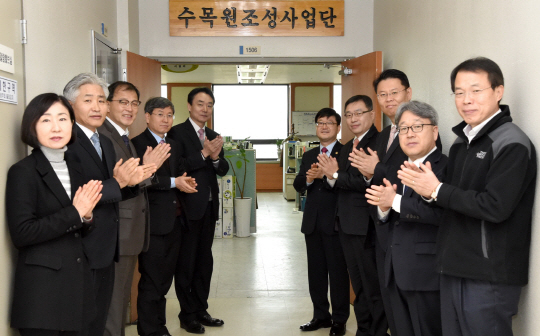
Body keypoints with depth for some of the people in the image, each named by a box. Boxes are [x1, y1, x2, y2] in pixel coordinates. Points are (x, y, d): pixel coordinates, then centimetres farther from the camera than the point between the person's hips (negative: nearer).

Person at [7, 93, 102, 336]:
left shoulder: (75, 167, 10)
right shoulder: (22, 171, -9)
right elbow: (21, 234, -17)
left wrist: (86, 216, -7)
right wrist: (74, 213, -17)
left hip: (78, 282, 6)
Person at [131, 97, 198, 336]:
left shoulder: (173, 145, 17)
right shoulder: (139, 143, -9)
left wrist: (185, 181, -2)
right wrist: (174, 182, -20)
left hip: (173, 220, 8)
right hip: (153, 222, -8)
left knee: (166, 277, 16)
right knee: (151, 280, 0)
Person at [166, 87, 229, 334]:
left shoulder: (213, 136, 13)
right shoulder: (177, 133, -7)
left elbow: (223, 170, 6)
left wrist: (215, 157, -14)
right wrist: (204, 153, -22)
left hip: (209, 207, 7)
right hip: (189, 207, -7)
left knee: (205, 261, 14)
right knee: (187, 262, 4)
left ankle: (201, 310, 26)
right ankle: (187, 314, 15)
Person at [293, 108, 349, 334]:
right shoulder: (309, 156, 14)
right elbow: (298, 186, 5)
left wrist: (325, 175, -27)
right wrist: (308, 178, -15)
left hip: (335, 222, -6)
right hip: (313, 221, 6)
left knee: (338, 272, 4)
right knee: (315, 271, 14)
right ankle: (321, 316, 27)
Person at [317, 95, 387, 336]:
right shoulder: (347, 147, 15)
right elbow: (342, 185, 12)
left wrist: (336, 175, -17)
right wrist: (331, 175, -9)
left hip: (367, 226, -9)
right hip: (347, 224, 9)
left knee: (373, 286, 2)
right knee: (358, 285, 19)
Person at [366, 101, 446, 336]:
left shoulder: (446, 167, -9)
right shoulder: (398, 170, 16)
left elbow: (442, 212, -25)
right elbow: (385, 220, 14)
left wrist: (395, 201, -20)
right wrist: (384, 209, -8)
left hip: (426, 272, -7)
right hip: (396, 272, 7)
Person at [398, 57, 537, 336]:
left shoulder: (512, 144, -13)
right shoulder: (461, 142, 13)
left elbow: (495, 207, -22)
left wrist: (437, 190, -15)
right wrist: (426, 187, -6)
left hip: (489, 277, -7)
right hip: (454, 270, 8)